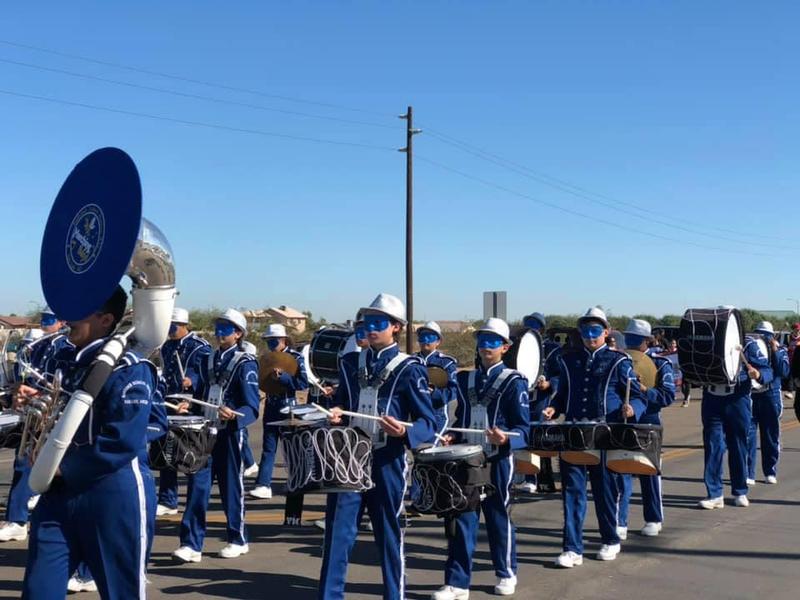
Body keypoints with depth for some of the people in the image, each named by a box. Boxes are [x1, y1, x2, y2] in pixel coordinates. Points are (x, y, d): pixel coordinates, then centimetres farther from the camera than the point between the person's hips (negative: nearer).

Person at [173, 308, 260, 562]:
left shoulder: (245, 364, -8)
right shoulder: (208, 360, 12)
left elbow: (252, 408, -16)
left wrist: (234, 415, -33)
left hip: (230, 434, -5)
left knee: (231, 487, 6)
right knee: (197, 487, -2)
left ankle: (238, 540, 22)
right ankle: (192, 544, 0)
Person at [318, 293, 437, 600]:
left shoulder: (409, 369, -5)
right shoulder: (350, 363, 9)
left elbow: (428, 422, -7)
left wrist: (405, 432, -27)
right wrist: (336, 414, -2)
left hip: (387, 462, -3)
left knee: (389, 534, 7)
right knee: (337, 531, 3)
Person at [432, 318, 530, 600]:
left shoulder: (514, 382, -7)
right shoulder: (466, 379, 10)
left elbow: (523, 428, -10)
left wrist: (506, 439, -29)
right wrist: (452, 436, -1)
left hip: (498, 461, -4)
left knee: (498, 518, 9)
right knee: (461, 520, 3)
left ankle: (506, 574, 29)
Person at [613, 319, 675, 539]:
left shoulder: (660, 364, -2)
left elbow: (669, 396, -10)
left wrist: (645, 390, -24)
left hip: (647, 424, -2)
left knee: (649, 472, 10)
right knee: (621, 473, -1)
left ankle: (654, 520, 25)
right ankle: (619, 523, 1)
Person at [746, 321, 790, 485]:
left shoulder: (780, 351, 4)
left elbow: (784, 371, -11)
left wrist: (775, 352, -15)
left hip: (770, 397, 0)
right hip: (749, 396, 0)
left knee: (771, 436, 9)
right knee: (747, 434, -5)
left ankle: (770, 472, 22)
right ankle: (747, 474, -1)